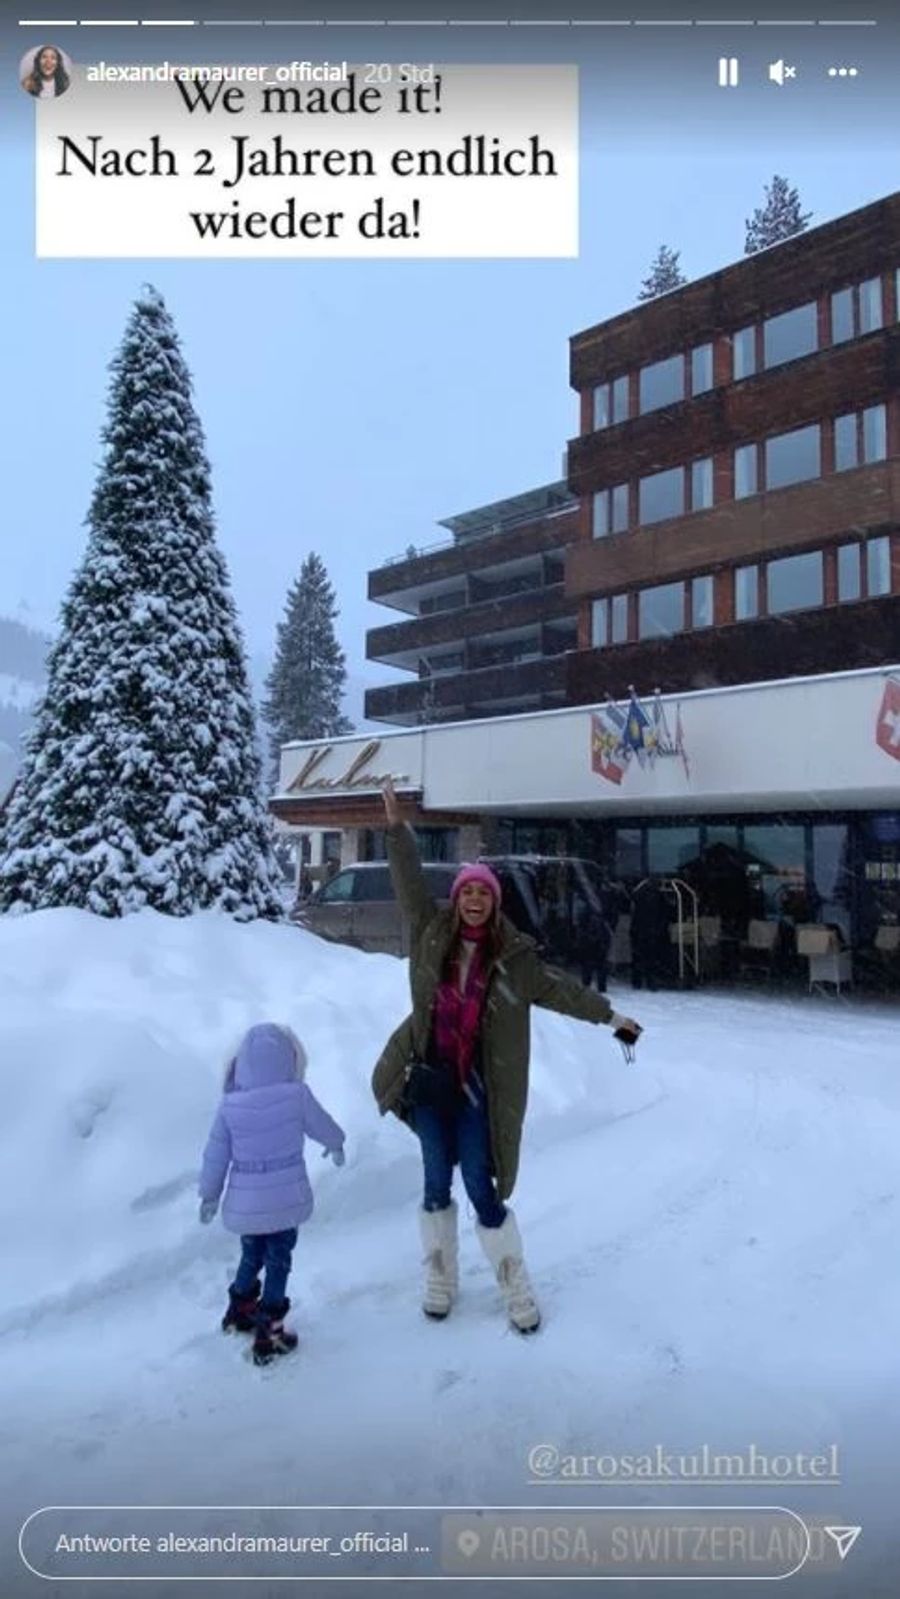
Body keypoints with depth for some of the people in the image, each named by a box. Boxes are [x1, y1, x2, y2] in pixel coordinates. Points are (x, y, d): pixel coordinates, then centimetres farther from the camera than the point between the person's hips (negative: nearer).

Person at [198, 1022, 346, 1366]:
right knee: (277, 1263, 13)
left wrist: (209, 1194, 14)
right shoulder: (296, 1095, -15)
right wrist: (336, 1144, 25)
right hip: (285, 1200, -2)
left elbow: (216, 1154, -1)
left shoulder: (229, 1105, -10)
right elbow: (322, 1126, 3)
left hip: (244, 1203, 2)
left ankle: (239, 1311, 43)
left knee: (251, 1255, 25)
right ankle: (268, 1336, 19)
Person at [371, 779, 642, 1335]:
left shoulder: (513, 957, -3)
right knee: (437, 1185, 12)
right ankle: (440, 1281, 31)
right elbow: (410, 882, -1)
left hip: (477, 1087, -1)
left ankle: (518, 1289, 20)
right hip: (429, 1080, 2)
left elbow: (558, 988, 6)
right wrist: (398, 827, -4)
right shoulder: (431, 933, -2)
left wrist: (610, 1016, 7)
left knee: (481, 1188, 1)